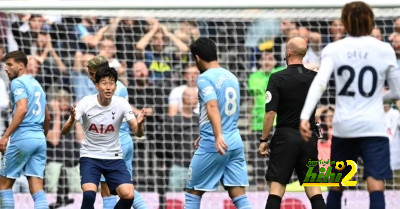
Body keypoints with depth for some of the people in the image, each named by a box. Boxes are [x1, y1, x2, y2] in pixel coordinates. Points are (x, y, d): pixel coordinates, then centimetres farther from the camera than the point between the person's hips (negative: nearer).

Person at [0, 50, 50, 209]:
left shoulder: (18, 82, -5)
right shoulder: (36, 84, 21)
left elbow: (22, 109, -19)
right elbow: (47, 117, 27)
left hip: (23, 136, -7)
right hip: (39, 138, 7)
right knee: (37, 189, -1)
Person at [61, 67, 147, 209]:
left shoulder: (122, 104, -10)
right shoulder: (86, 103, -14)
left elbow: (138, 133, -13)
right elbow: (64, 131, -16)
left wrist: (139, 124, -37)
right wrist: (71, 121, -39)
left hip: (114, 158, 2)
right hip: (90, 156, -2)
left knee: (128, 195, -15)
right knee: (89, 194, -24)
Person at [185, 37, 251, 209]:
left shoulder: (205, 78, -8)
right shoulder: (231, 77, 17)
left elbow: (213, 106, -25)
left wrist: (218, 136, -37)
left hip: (212, 145, -7)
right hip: (235, 142, 7)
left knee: (193, 192, 9)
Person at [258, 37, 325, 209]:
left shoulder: (277, 79, -8)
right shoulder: (314, 77, 1)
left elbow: (270, 113, -12)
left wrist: (264, 140, -5)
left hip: (285, 137, -3)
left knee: (276, 187, -3)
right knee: (313, 188, 4)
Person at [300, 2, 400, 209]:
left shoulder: (334, 49, 1)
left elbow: (319, 83, -12)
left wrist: (305, 116, -19)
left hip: (343, 126, 2)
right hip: (374, 127, -2)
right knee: (376, 185, -9)